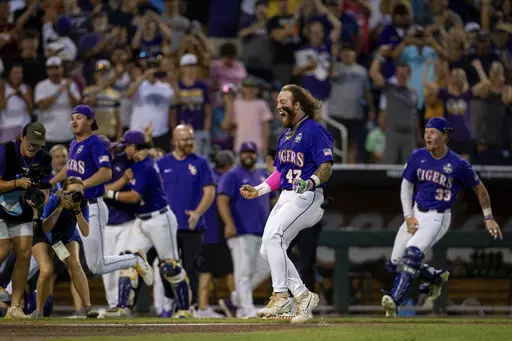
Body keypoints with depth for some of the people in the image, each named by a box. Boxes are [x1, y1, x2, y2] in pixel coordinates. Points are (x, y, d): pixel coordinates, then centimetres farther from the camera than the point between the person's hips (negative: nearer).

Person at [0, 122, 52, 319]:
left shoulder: (43, 159, -6)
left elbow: (45, 190, -5)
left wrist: (39, 199, -27)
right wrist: (17, 183, -35)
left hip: (22, 213, 5)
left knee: (25, 253, -7)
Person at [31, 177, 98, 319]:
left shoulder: (82, 204, -24)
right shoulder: (53, 200, -32)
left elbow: (85, 232, -29)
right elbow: (45, 228, -37)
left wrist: (77, 210, -38)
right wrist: (61, 207, -42)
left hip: (68, 237, 2)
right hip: (44, 236, -2)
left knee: (75, 264, -25)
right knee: (46, 271, -22)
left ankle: (88, 306, -24)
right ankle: (38, 311, -1)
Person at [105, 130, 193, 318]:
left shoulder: (146, 167, -20)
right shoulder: (138, 163, 7)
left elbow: (134, 197, -25)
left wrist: (110, 194, -15)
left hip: (159, 220, -10)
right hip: (142, 221, 10)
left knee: (170, 266, -1)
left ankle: (185, 309, 9)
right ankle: (123, 307, -5)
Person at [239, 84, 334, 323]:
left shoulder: (315, 131, -10)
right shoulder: (285, 135, 19)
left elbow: (326, 167, -18)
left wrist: (312, 182, -36)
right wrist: (258, 190, 18)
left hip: (307, 197, -10)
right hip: (286, 196, 10)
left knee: (273, 237, -24)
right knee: (267, 250, 2)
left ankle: (280, 296, -23)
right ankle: (302, 295, 6)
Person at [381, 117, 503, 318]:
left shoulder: (458, 165, -13)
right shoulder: (418, 157, -2)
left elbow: (479, 189, 1)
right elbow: (406, 186, 8)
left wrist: (488, 218, 4)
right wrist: (408, 216, -3)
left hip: (438, 218, -6)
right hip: (415, 214, 6)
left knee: (413, 252, -29)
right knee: (395, 263, 6)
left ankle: (394, 302, -35)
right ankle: (435, 277, 30)